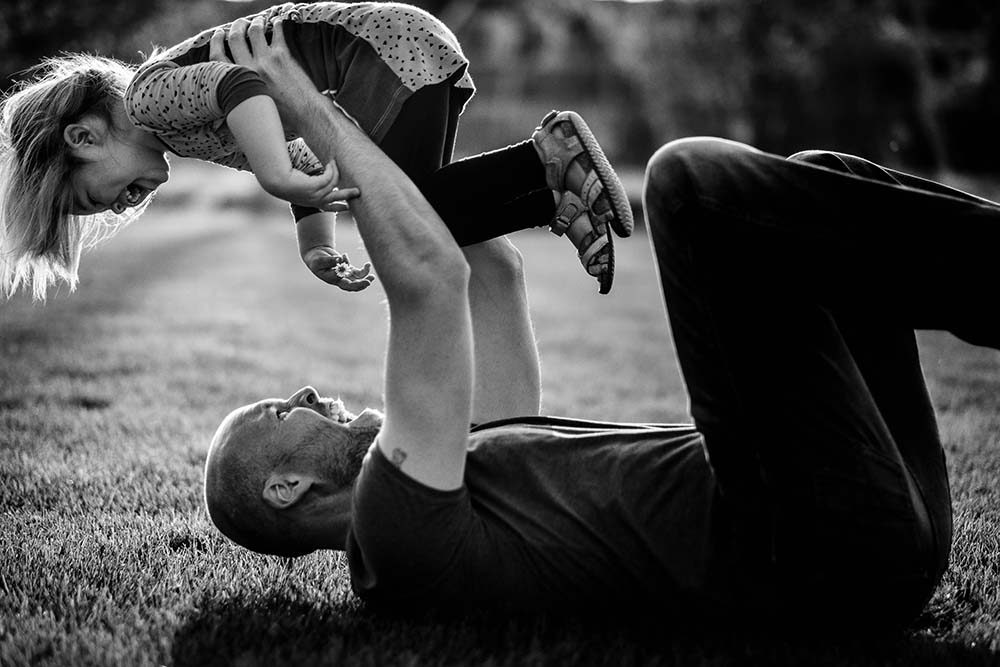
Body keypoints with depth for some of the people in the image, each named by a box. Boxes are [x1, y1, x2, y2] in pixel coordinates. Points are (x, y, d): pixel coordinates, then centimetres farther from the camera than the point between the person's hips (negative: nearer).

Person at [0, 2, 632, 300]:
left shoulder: (149, 95, -6)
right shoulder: (180, 129, 22)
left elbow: (239, 84, -27)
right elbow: (300, 154, 25)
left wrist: (280, 179, -37)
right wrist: (318, 246, 18)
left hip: (391, 53, -9)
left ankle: (549, 153, -15)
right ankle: (555, 198, -1)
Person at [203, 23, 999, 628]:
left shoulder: (453, 480, 23)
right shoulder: (397, 527, -6)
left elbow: (493, 273, 26)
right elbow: (433, 282, -13)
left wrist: (393, 143, 22)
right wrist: (324, 121, -3)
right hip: (828, 556, -9)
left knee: (816, 186, 13)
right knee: (695, 181, -14)